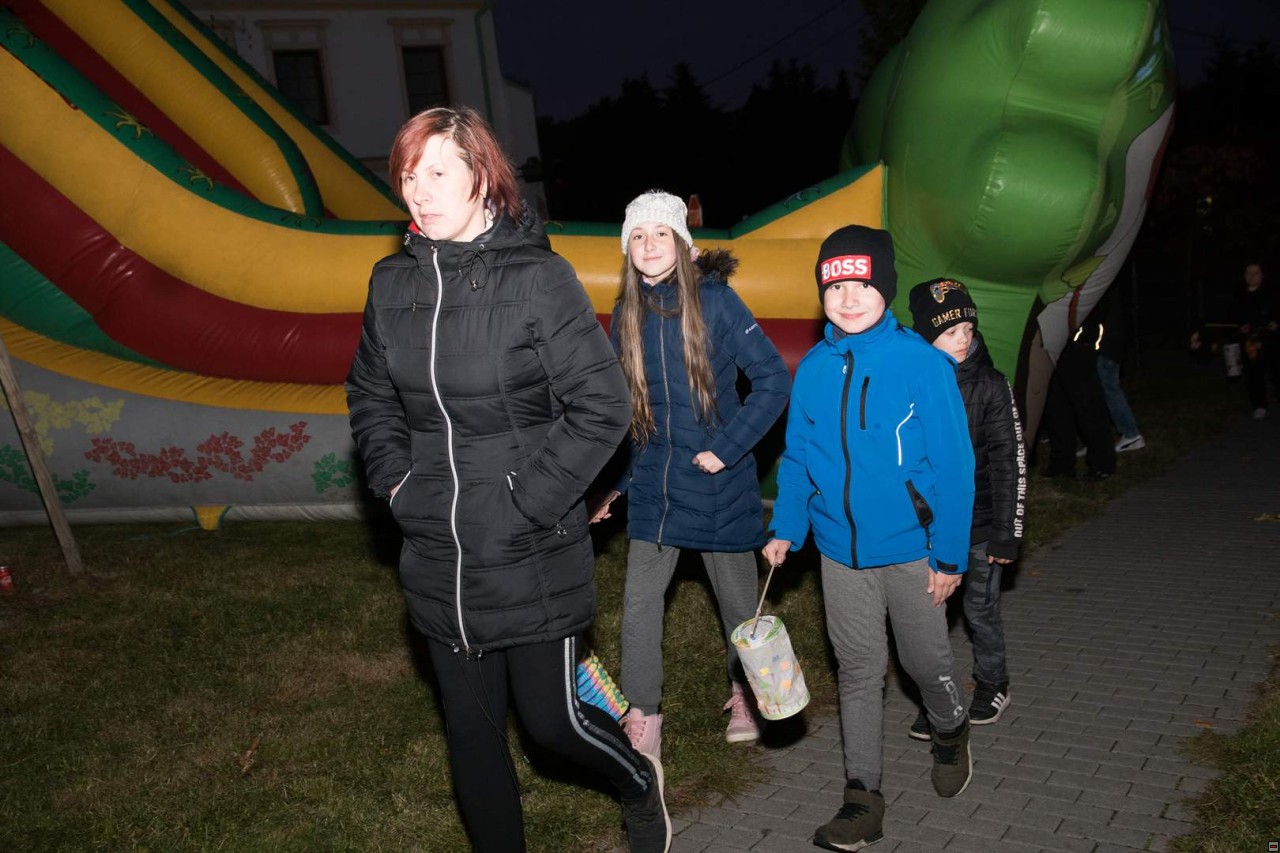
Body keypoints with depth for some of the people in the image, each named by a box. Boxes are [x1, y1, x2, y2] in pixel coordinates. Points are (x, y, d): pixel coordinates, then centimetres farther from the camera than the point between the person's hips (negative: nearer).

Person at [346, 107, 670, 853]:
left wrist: (532, 498, -16)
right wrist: (397, 482, 3)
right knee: (471, 733, 16)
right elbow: (370, 397, 16)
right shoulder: (392, 282, 2)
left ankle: (639, 780, 43)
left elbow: (603, 405, -13)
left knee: (553, 720, 9)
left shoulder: (538, 276, -13)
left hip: (536, 559, -4)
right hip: (439, 562, 5)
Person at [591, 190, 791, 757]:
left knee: (737, 598, 13)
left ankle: (745, 695, 37)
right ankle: (642, 716, 15)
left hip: (718, 483, -3)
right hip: (652, 484, 3)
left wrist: (728, 447, -17)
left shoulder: (714, 299, -10)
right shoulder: (626, 314, 3)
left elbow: (773, 378, -11)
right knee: (639, 603, 0)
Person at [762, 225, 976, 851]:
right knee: (857, 671, 12)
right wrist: (786, 529, 0)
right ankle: (863, 800, 23)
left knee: (926, 662, 15)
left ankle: (951, 735, 48)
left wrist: (950, 554, -11)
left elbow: (952, 463, -11)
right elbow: (798, 457, 8)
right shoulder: (813, 369, -2)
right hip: (840, 550, 3)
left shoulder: (921, 362, -14)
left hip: (910, 550, -3)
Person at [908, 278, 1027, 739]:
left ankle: (993, 685, 37)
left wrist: (1007, 534, -8)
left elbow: (1009, 464, -6)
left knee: (981, 610, 13)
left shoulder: (991, 386, -9)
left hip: (979, 524, -1)